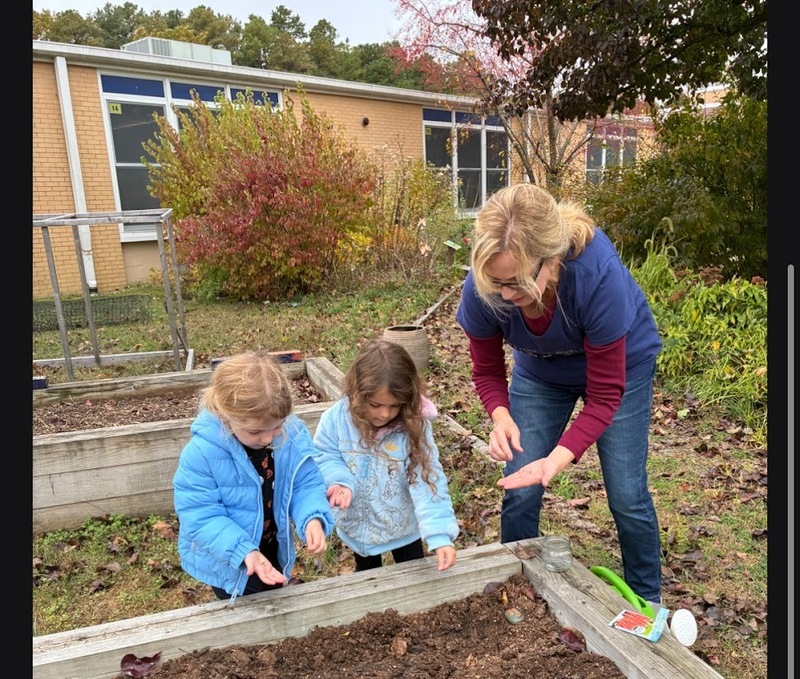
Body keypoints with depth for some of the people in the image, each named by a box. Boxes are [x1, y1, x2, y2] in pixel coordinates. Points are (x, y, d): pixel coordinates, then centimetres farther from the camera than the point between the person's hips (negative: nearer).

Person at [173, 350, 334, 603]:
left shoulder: (293, 434, -20)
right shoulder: (202, 452, -31)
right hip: (228, 563, -4)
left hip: (274, 553, 5)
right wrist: (244, 552, -36)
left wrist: (313, 518, -31)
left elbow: (306, 484, -10)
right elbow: (200, 517, -26)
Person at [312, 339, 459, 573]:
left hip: (404, 524, -1)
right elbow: (324, 457, -10)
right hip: (358, 523, 2)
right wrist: (341, 482, -30)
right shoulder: (336, 418, -22)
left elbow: (427, 479, -30)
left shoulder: (414, 425, -26)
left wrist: (439, 534, -38)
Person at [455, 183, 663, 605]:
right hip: (539, 372, 3)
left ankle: (647, 602, 29)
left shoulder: (598, 273, -40)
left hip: (620, 366, -2)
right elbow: (488, 371, -13)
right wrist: (502, 418, -34)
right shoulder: (481, 290, -32)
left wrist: (560, 457, -42)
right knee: (519, 492, -1)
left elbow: (604, 394, -29)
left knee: (627, 496, 1)